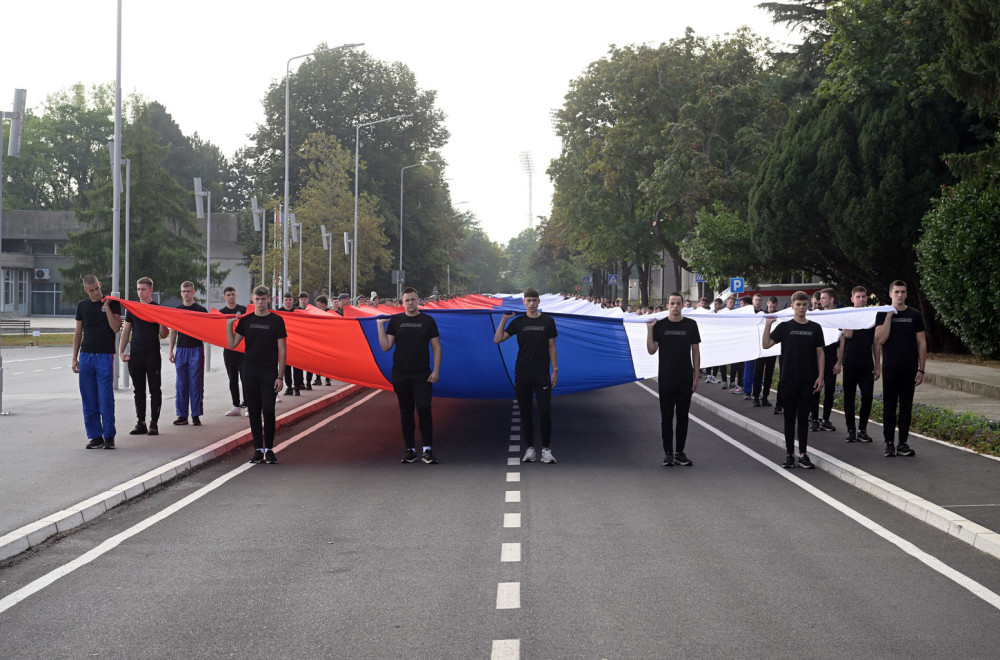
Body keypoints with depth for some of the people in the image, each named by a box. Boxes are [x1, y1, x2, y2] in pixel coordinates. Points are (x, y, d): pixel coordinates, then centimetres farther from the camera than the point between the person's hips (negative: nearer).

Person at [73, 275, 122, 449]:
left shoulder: (111, 303, 1)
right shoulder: (82, 305, 12)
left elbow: (116, 327, -9)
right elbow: (78, 332, 15)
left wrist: (107, 306, -14)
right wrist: (74, 358, 10)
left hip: (105, 356, -4)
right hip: (86, 355, 4)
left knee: (106, 399, -6)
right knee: (89, 400, 3)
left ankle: (109, 436, 1)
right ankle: (95, 436, 10)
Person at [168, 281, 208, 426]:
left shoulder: (201, 310, 3)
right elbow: (173, 331, 14)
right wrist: (171, 351, 8)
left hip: (196, 350, -3)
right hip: (181, 350, 3)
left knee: (196, 384, -2)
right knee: (181, 384, 3)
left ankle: (196, 415, 4)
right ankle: (182, 415, 8)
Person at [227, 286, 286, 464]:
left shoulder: (276, 320, 0)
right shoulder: (246, 320, 8)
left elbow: (281, 350, -1)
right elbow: (232, 344, 8)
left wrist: (280, 376, -6)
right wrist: (229, 325, -4)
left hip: (269, 372, -3)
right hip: (249, 372, 3)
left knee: (268, 411, -6)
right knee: (254, 411, 5)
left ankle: (269, 449, 5)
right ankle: (258, 449, 12)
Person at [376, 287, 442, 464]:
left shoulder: (428, 321, 4)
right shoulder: (395, 321, 7)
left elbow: (436, 347, 4)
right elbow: (386, 346, 4)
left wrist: (436, 370, -4)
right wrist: (380, 326, -4)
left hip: (422, 375, -2)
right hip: (400, 374, 2)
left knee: (424, 409, -13)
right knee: (406, 412, 6)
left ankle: (427, 450, -7)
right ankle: (410, 450, 13)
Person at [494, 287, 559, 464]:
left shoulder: (547, 321, 3)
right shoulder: (518, 322, 4)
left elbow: (551, 346, 6)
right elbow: (497, 339, -2)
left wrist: (555, 370, 0)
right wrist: (504, 318, -6)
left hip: (541, 374, -1)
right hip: (522, 374, 1)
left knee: (545, 411, -8)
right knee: (526, 412, 5)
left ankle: (546, 449, 0)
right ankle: (530, 448, 13)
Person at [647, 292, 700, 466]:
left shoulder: (690, 325, 2)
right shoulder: (660, 325, 1)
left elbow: (696, 351, 5)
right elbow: (651, 350, -2)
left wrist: (696, 377, 1)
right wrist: (649, 329, -12)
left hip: (685, 379, 1)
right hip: (666, 378, -1)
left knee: (682, 416, 7)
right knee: (666, 417, 4)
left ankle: (680, 452, 15)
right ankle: (668, 453, 10)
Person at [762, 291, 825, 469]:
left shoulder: (815, 328, 5)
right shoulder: (784, 327, 3)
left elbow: (820, 353, 7)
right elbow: (766, 344, -2)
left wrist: (820, 376, 0)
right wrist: (767, 325, -12)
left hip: (808, 380, 1)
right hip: (789, 379, 0)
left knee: (803, 418, 5)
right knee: (789, 417, 5)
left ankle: (803, 455, 9)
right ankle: (789, 454, 10)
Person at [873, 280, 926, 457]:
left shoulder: (914, 315, 5)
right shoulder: (883, 314, 2)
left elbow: (922, 343, 5)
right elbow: (880, 339, -11)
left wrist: (921, 369, -1)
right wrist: (889, 316, -14)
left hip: (909, 369, 1)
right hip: (890, 368, -1)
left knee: (906, 406, 4)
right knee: (889, 406, 1)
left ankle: (902, 444, 8)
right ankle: (889, 443, 6)